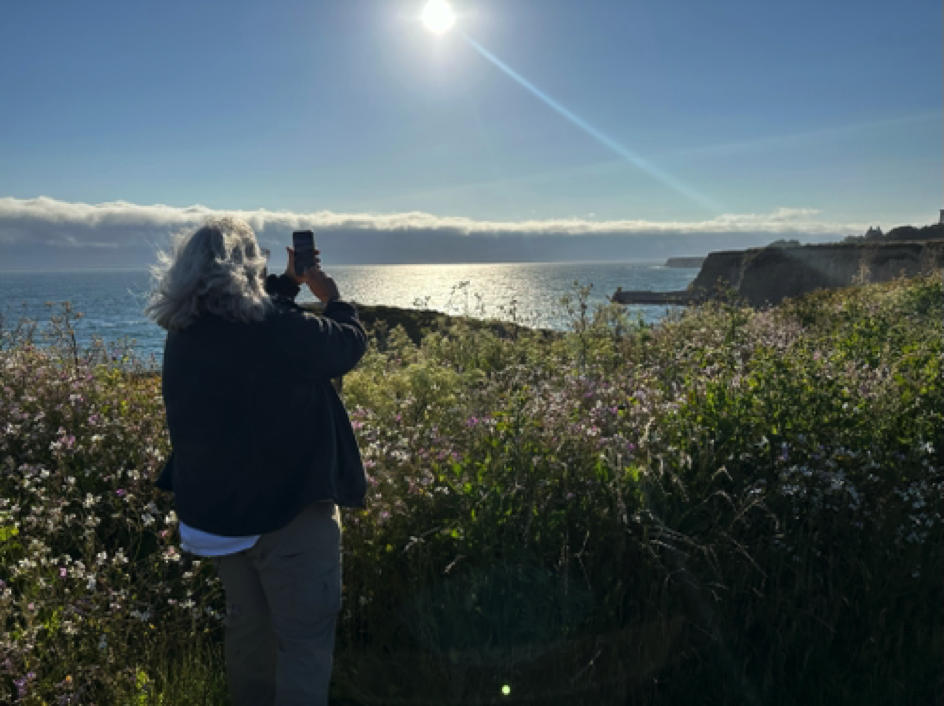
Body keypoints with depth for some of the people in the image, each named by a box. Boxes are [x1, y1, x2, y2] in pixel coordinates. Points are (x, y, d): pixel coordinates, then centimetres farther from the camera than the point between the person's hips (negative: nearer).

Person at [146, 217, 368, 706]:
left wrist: (291, 282, 22)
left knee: (247, 625, 25)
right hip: (289, 513, -7)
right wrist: (331, 295, 10)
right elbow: (351, 344, -8)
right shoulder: (282, 330, -24)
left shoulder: (183, 335, -3)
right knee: (304, 641, 6)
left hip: (210, 511, 7)